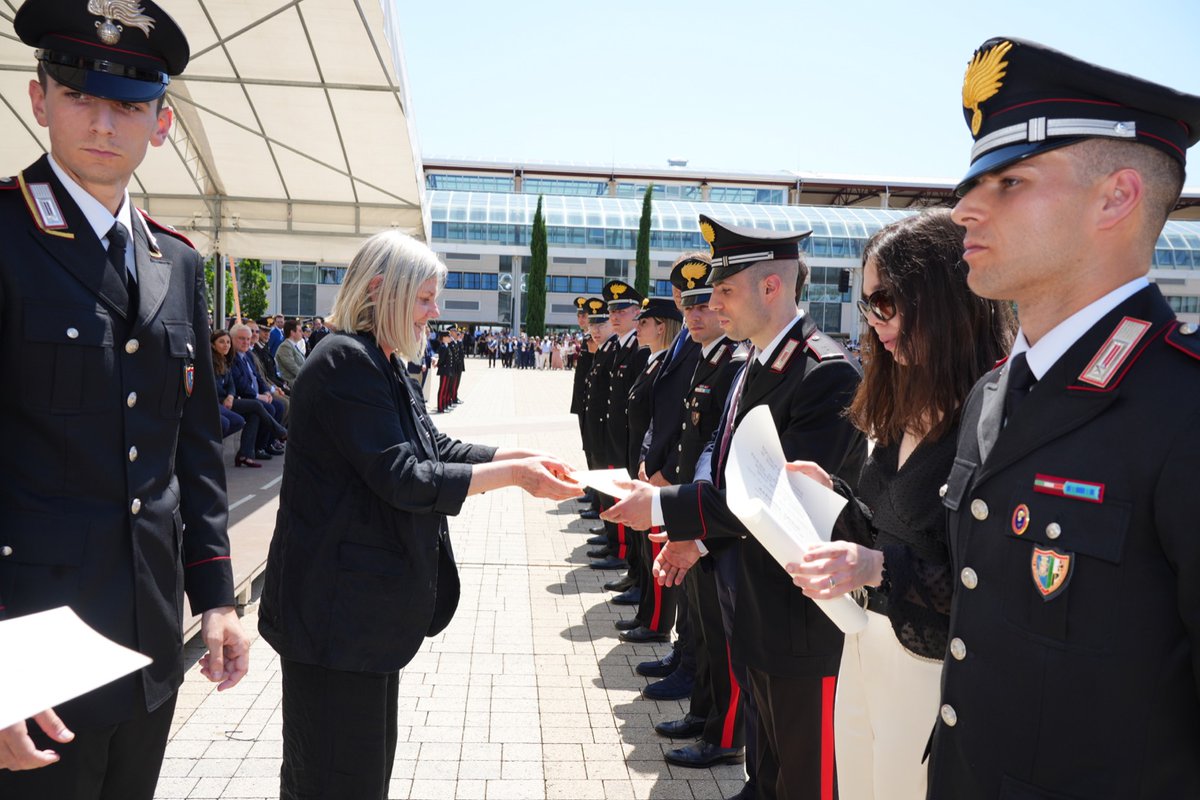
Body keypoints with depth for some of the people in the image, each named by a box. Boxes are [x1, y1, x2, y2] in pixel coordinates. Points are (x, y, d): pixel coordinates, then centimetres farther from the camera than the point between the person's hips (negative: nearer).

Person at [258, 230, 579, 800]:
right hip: (336, 608, -10)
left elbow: (435, 448, 14)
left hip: (369, 600, 10)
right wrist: (512, 475, -20)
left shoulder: (382, 366, 14)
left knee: (369, 753, 21)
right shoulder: (346, 361, -19)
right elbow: (401, 478, -24)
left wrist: (518, 456, 1)